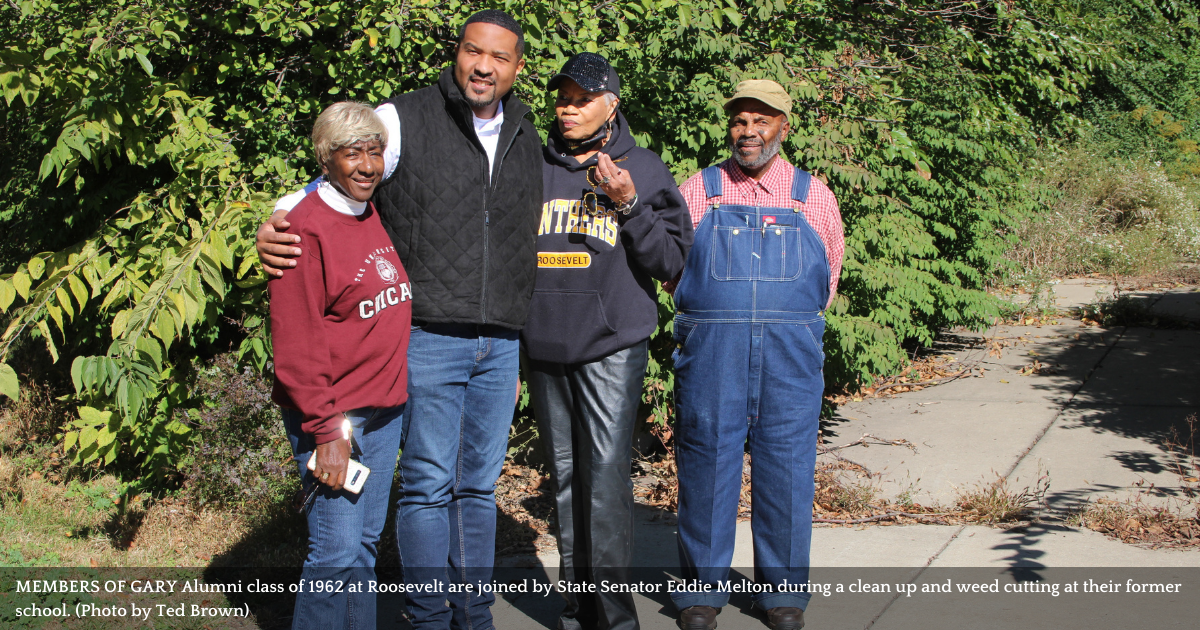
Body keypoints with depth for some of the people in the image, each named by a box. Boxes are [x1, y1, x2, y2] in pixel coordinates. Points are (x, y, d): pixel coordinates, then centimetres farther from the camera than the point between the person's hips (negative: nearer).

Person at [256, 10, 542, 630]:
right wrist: (274, 228, -23)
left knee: (479, 486, 12)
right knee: (429, 485, -1)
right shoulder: (403, 120, -3)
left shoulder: (527, 139, 14)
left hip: (501, 346, 5)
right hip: (428, 340, -5)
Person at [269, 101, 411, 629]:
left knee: (367, 540, 14)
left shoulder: (380, 217, 10)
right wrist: (326, 431, -18)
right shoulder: (306, 228, -13)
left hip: (385, 409, 7)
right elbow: (296, 344, -15)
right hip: (332, 415, -7)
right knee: (338, 553, -7)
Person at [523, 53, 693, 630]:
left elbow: (671, 260, 0)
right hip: (543, 348, 3)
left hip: (612, 348, -3)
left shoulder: (644, 170, 4)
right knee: (565, 474, 9)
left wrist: (629, 205, -13)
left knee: (607, 474, -11)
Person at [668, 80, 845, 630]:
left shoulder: (812, 195, 12)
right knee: (707, 462, 0)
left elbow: (828, 275, 19)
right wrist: (718, 318, 8)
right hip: (710, 353, 0)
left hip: (790, 356, 1)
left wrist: (786, 321, 13)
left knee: (786, 467, 2)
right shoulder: (698, 191, 10)